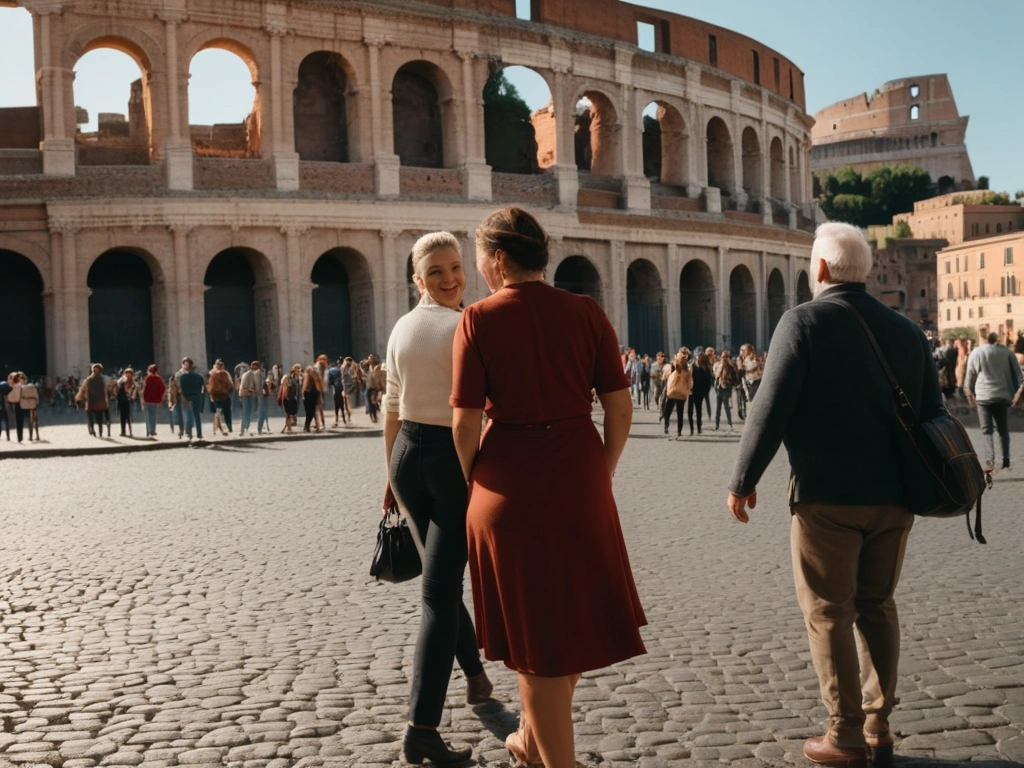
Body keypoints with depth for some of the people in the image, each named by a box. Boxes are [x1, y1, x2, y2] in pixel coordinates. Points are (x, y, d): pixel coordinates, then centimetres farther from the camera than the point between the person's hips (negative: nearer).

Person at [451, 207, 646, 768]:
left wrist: (473, 485, 7)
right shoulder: (585, 312, 1)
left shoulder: (479, 319, -7)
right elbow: (620, 409, 0)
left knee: (534, 633, 10)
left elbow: (465, 424, -9)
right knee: (572, 616, 23)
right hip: (580, 480, 3)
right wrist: (602, 474, 12)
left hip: (509, 484, -3)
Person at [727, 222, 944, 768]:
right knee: (877, 606, 17)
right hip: (894, 496, 6)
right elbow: (932, 414, 12)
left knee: (828, 613, 5)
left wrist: (743, 480, -6)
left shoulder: (804, 322, -9)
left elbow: (771, 409, -14)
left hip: (828, 496, -5)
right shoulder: (907, 330, 8)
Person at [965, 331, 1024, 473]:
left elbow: (970, 375, 5)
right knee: (1003, 429, 13)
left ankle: (990, 461, -15)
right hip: (1003, 395, 2)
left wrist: (969, 392, 17)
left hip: (984, 396, -2)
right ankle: (1006, 459, 14)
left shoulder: (976, 353, -2)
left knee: (987, 430, -1)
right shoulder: (1007, 352, 2)